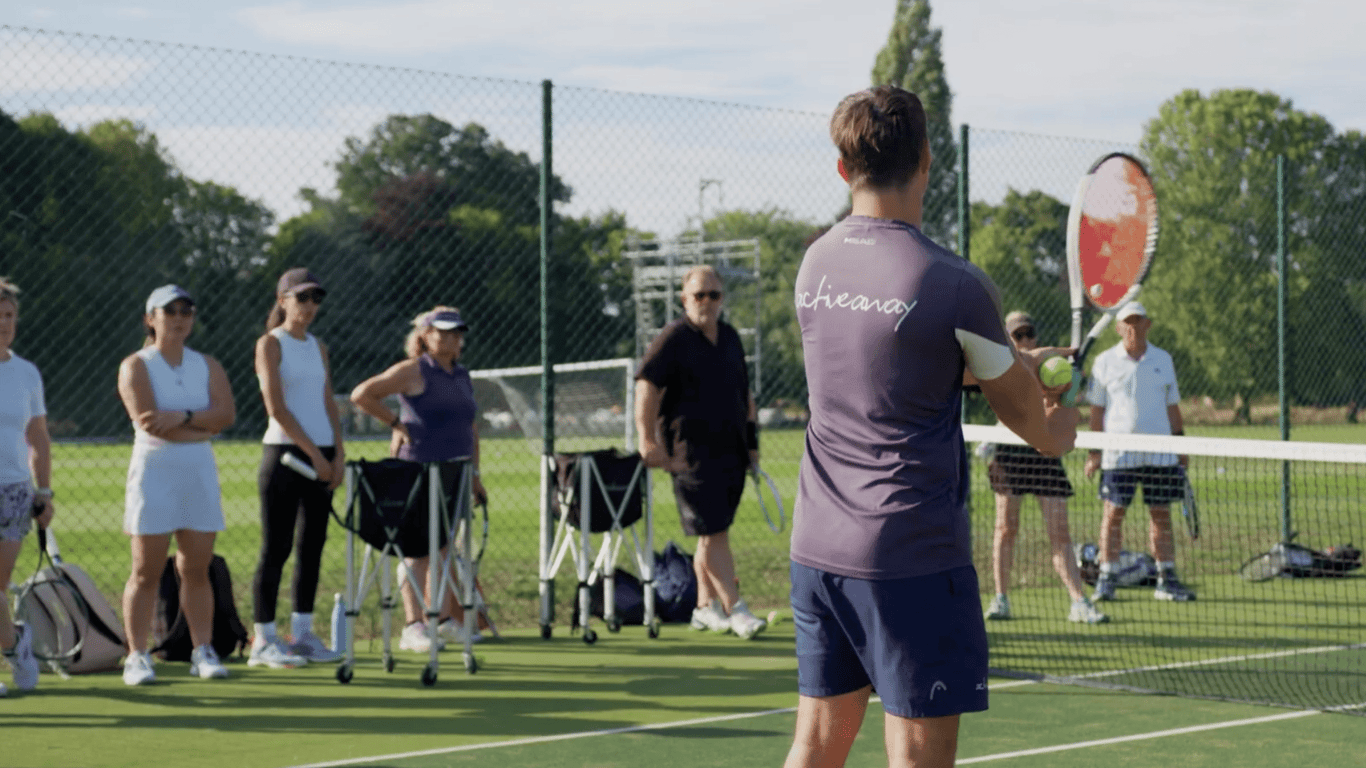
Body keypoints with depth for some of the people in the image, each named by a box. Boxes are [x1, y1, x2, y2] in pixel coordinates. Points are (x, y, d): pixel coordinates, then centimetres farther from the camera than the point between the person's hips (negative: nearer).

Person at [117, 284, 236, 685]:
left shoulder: (208, 366, 11)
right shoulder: (136, 366, -1)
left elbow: (226, 413, -4)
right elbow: (147, 420, -15)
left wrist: (183, 417, -19)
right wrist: (204, 425, -9)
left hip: (200, 471, 4)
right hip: (154, 469, -4)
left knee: (196, 570, 4)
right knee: (146, 572, -3)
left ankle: (203, 651, 8)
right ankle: (137, 656, 0)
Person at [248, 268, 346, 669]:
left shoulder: (318, 347, 16)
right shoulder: (270, 344, -4)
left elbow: (328, 402, 15)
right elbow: (276, 406, -12)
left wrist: (338, 453, 2)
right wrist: (313, 453, -15)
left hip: (322, 457, 7)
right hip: (285, 453, -7)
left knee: (312, 546, 8)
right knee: (276, 549, -5)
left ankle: (302, 633, 14)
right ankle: (263, 641, -2)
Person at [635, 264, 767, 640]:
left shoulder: (730, 337, 14)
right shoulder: (673, 339, -7)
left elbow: (744, 392, 23)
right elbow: (646, 386, -14)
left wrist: (751, 437, 19)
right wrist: (648, 441, -21)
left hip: (731, 451, 7)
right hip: (692, 453, -7)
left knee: (714, 532, 11)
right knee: (713, 532, -8)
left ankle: (706, 607, 20)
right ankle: (734, 609, -7)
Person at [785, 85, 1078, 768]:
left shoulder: (816, 263, 6)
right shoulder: (955, 284, -14)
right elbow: (1028, 419, -1)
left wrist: (1012, 364, 22)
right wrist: (1064, 420, 22)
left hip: (815, 548, 7)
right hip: (912, 555, -7)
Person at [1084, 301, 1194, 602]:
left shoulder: (1163, 360, 9)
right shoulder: (1105, 362, 3)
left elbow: (1172, 407, 14)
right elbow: (1097, 409, 5)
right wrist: (1094, 451, 0)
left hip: (1160, 451, 2)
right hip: (1118, 451, -2)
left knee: (1161, 514, 3)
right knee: (1113, 513, -2)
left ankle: (1166, 580, 6)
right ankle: (1106, 580, 2)